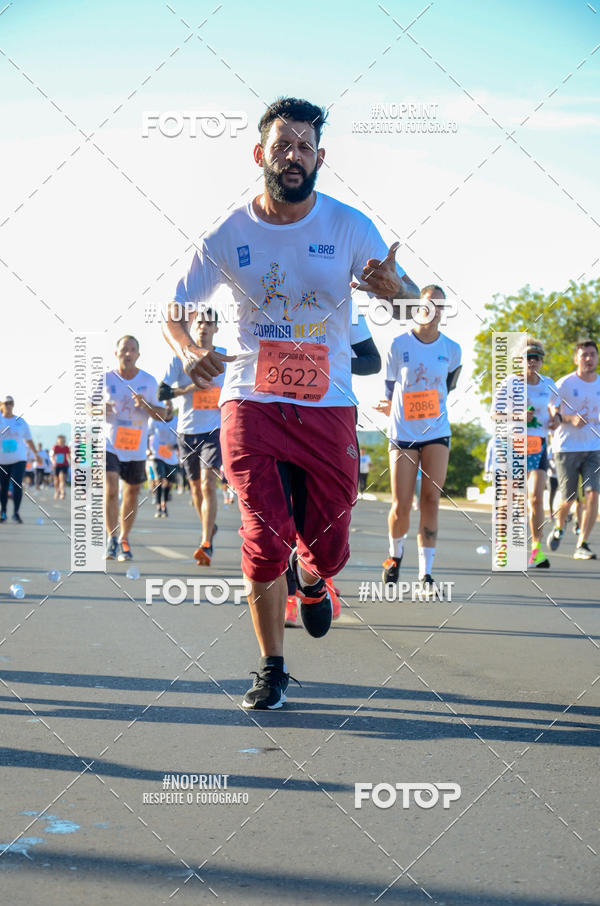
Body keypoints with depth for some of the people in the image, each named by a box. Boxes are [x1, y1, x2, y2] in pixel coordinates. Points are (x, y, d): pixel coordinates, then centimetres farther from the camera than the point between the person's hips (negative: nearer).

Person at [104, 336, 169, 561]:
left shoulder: (149, 382, 1)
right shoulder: (106, 379, -1)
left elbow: (163, 415, 3)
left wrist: (146, 405, -17)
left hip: (136, 448, 2)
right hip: (110, 444, -2)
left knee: (132, 493, 8)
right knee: (110, 490, -16)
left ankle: (124, 540, 23)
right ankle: (112, 539, -5)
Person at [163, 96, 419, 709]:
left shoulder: (349, 226, -4)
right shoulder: (228, 236, -3)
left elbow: (412, 295, -3)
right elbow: (175, 307, 6)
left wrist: (393, 287, -29)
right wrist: (189, 352, -16)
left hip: (328, 408, 1)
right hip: (252, 405, -1)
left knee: (326, 549, 4)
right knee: (266, 542, -9)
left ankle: (310, 581, 43)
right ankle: (271, 669, 10)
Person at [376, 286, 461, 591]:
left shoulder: (451, 349, 2)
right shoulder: (399, 344, -4)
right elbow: (389, 383, 6)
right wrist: (389, 406, -8)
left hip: (437, 432, 1)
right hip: (403, 433, -1)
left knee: (431, 502, -5)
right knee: (401, 506, -4)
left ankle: (426, 574, 0)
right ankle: (395, 554, 27)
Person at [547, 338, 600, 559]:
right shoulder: (564, 384, -7)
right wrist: (570, 419, -20)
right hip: (566, 448, -3)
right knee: (568, 498, 0)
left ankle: (582, 545, -7)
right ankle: (559, 527, 34)